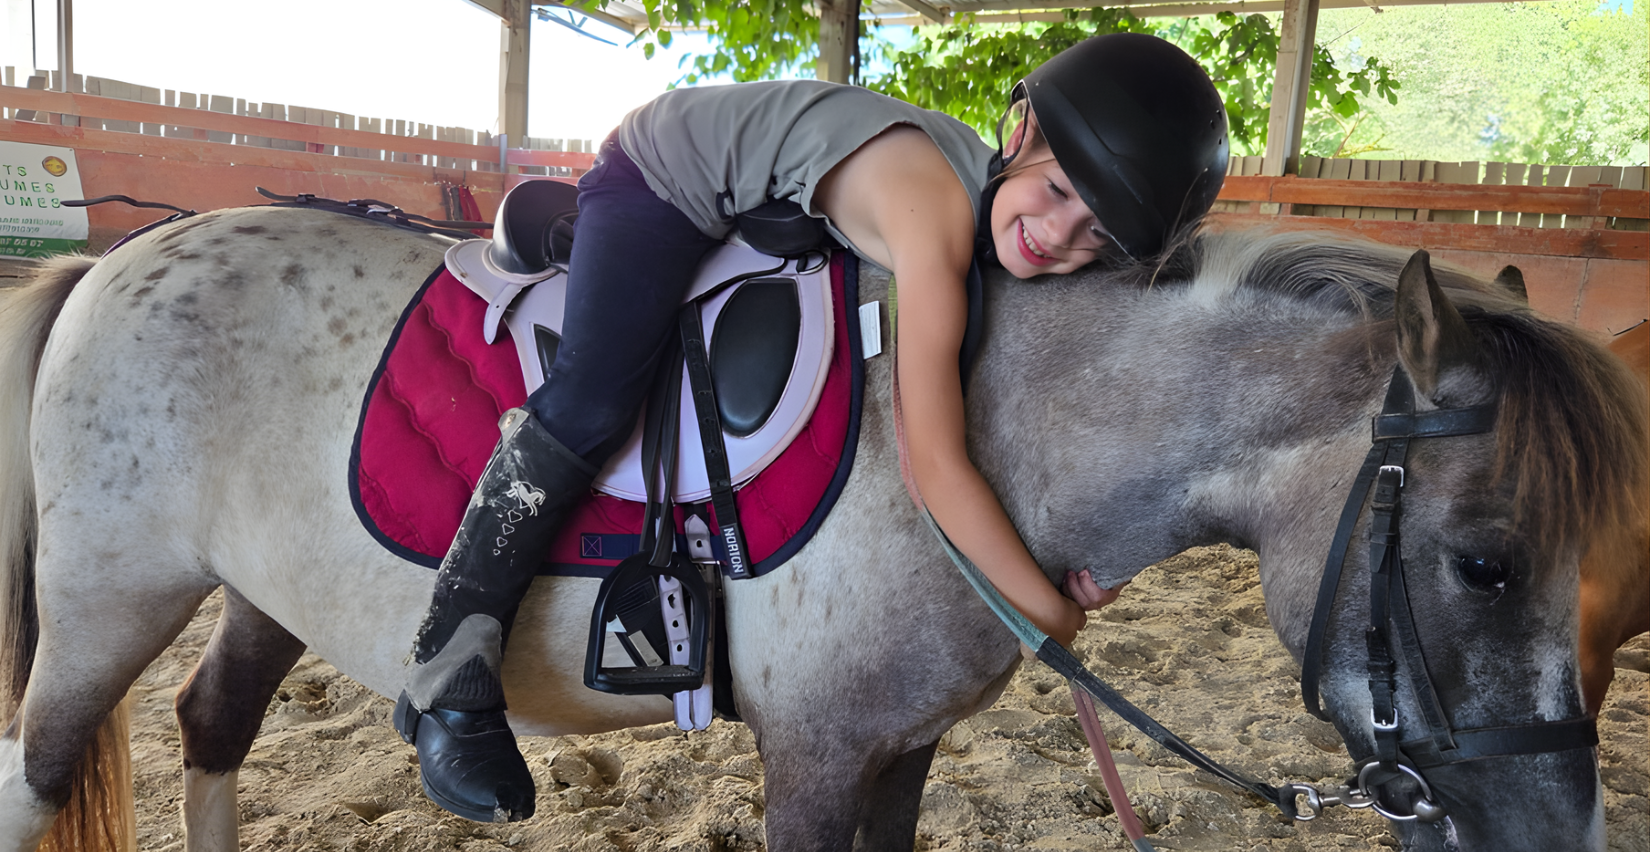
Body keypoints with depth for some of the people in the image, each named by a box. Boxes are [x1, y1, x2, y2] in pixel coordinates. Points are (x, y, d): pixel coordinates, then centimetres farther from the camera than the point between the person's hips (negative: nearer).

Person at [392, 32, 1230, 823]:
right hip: (663, 172, -8)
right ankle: (449, 676, -11)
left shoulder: (1006, 211, -13)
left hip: (754, 211, 8)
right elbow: (936, 464, -41)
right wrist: (1047, 611, -30)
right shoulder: (938, 210, -39)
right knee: (594, 402, -23)